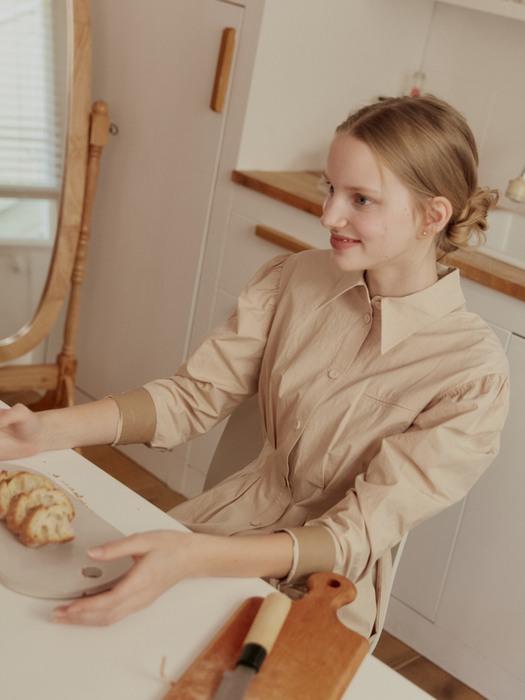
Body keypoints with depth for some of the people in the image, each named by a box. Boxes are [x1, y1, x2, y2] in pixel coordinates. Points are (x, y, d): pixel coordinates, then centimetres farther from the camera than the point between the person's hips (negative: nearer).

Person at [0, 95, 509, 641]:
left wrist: (193, 557, -39)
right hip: (238, 510, 5)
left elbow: (359, 534, -24)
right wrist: (49, 429, -20)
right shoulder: (292, 281, -6)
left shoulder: (475, 374, -21)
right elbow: (194, 396, -5)